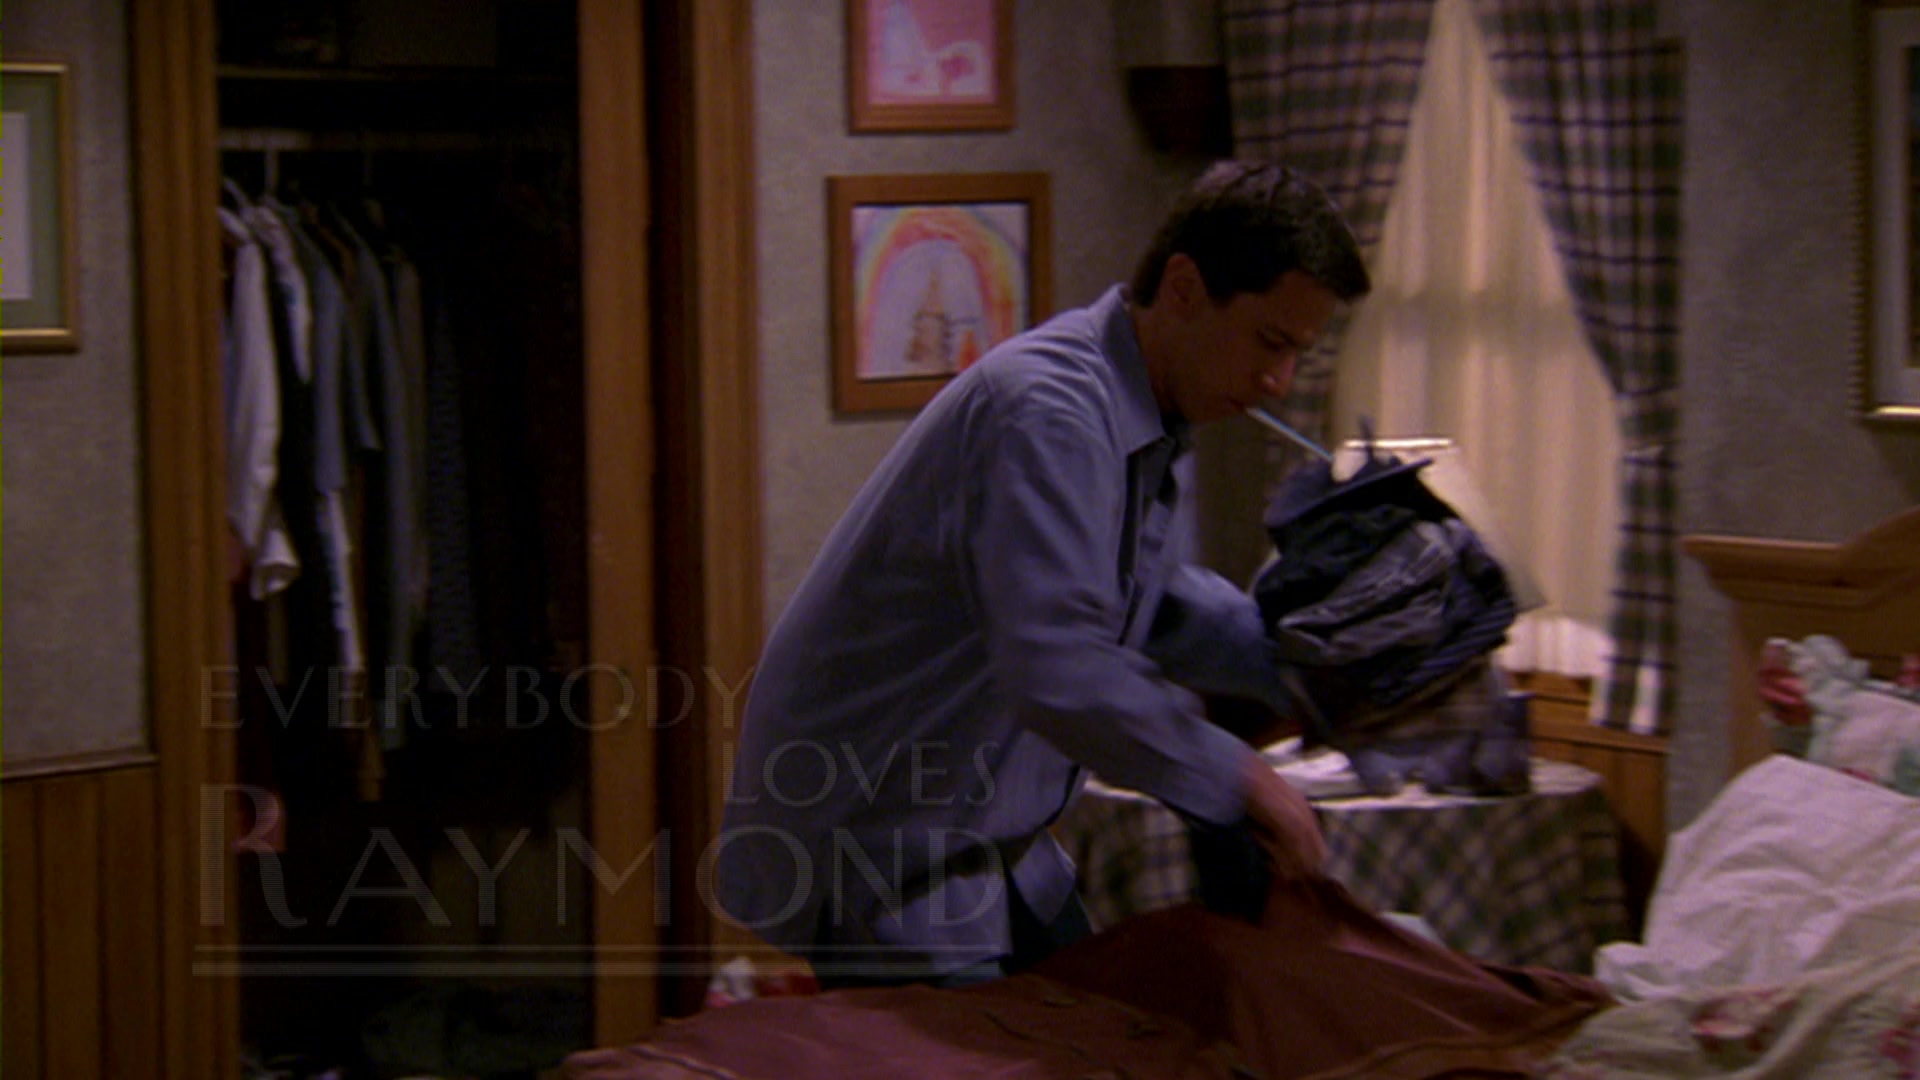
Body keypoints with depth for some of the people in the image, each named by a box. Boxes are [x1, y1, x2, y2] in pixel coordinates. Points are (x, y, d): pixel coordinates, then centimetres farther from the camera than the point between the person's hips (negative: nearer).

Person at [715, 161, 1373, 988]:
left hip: (987, 840, 11)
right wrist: (1237, 780, -25)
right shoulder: (1048, 409, -26)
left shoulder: (1140, 417, 7)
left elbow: (1147, 600, 21)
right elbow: (1059, 673, -35)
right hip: (877, 839, -10)